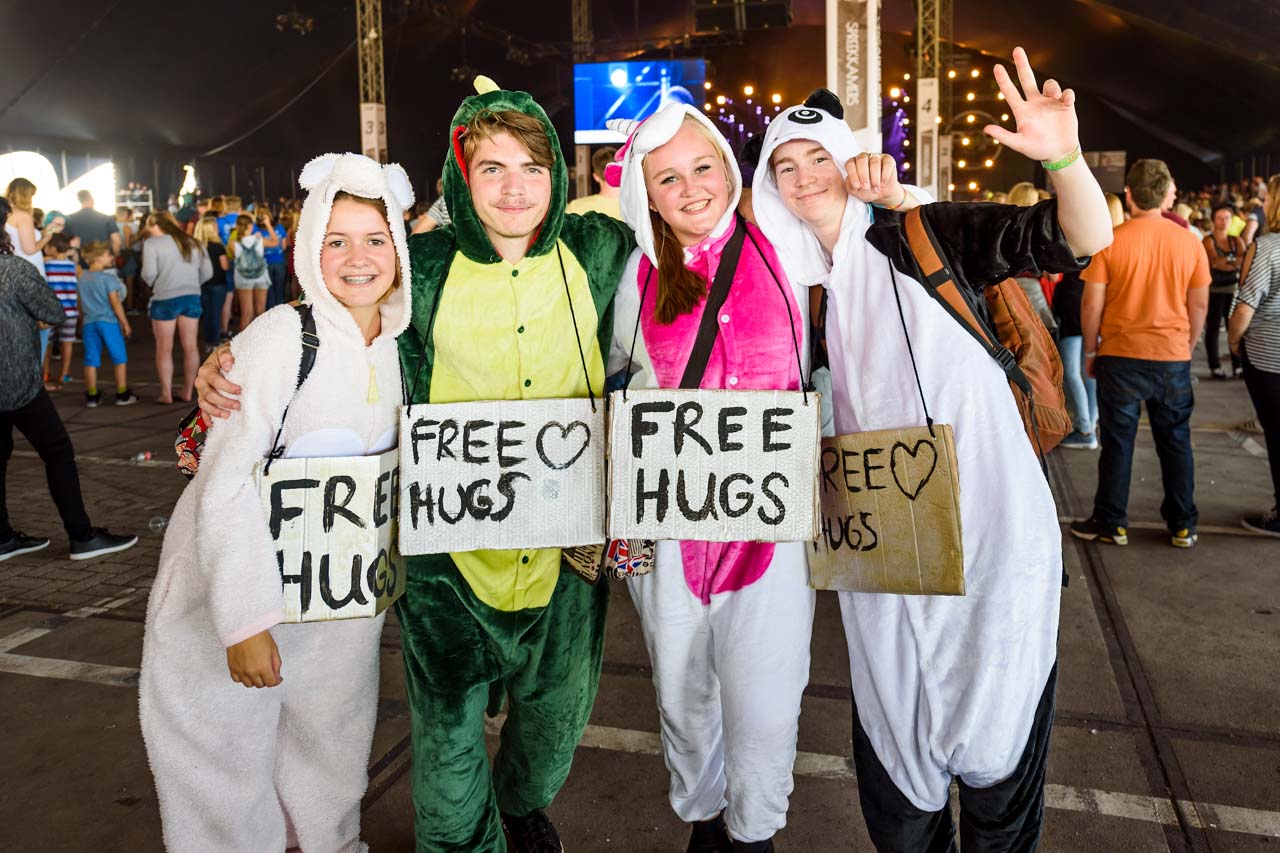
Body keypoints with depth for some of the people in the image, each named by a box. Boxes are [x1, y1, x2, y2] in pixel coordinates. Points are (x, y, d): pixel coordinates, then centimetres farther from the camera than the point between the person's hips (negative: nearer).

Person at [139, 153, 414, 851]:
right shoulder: (280, 338, -20)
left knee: (332, 741, 20)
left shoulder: (400, 341, -1)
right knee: (229, 742, 9)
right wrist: (246, 619, -23)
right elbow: (226, 485, -22)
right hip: (237, 574, -5)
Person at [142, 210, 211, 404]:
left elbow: (149, 273, -12)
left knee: (164, 348, 6)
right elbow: (207, 272, 9)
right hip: (192, 297, 4)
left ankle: (166, 394, 7)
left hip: (165, 298, -4)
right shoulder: (193, 242, 12)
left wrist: (152, 283, 9)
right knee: (190, 346, 9)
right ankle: (187, 392, 14)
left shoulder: (152, 243, -3)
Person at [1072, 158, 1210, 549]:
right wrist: (1187, 347, 18)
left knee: (1118, 441, 7)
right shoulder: (1189, 242, 0)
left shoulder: (1109, 241, -9)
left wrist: (1090, 351, 4)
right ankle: (1183, 526, 21)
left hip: (1121, 355, -2)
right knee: (1176, 441, 13)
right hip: (1174, 356, 2)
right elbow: (1200, 304, 5)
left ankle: (1111, 523, 15)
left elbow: (1092, 304, -8)